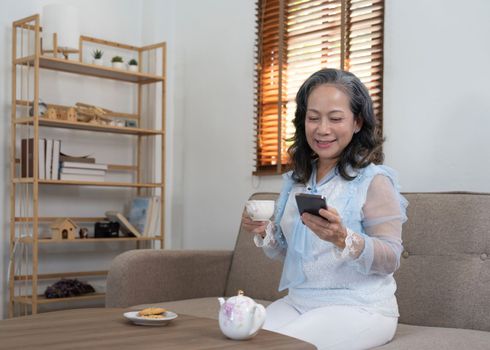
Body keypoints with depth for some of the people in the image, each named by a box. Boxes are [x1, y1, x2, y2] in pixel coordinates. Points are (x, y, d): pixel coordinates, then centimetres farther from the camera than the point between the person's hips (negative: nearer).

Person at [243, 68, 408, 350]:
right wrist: (264, 233, -4)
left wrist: (343, 239, -30)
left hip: (359, 309, -5)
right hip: (297, 302, 6)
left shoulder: (374, 180, -10)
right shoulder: (296, 180, 9)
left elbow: (391, 259, -13)